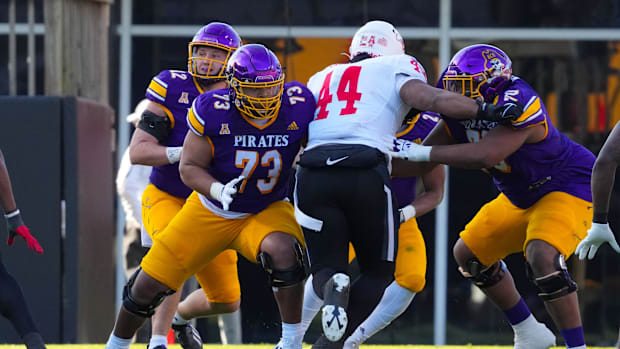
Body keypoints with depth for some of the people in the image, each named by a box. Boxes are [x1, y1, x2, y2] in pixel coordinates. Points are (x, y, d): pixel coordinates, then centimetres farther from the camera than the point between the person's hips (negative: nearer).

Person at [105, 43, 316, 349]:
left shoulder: (297, 105, -18)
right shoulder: (213, 111, -23)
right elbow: (189, 168, -14)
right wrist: (218, 190, -32)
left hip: (266, 211, 0)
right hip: (211, 211, 0)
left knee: (283, 251, -35)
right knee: (149, 286, 2)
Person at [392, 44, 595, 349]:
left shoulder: (517, 104, -34)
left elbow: (484, 155, -45)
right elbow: (425, 158, 1)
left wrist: (419, 152, -42)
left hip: (569, 187, -10)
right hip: (521, 196, 10)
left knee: (542, 255, -32)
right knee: (469, 253, 12)